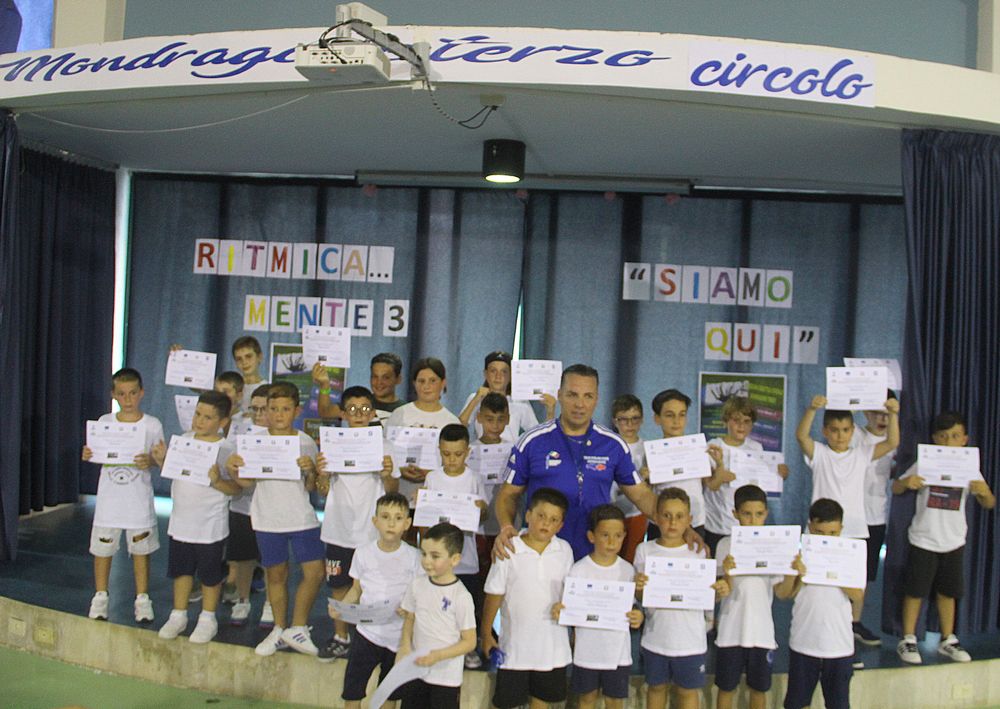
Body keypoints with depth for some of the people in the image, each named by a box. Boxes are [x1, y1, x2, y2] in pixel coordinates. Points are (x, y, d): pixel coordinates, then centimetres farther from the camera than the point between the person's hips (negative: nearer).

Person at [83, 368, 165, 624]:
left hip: (139, 499, -2)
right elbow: (96, 454, 8)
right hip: (109, 498, 2)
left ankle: (142, 598, 20)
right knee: (102, 548, 9)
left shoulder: (152, 425, -4)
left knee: (141, 550, 7)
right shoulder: (104, 422, 3)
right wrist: (88, 455, -13)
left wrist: (150, 461, -25)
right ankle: (100, 596, 26)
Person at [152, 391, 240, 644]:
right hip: (181, 521, 5)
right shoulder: (184, 439, 2)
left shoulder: (225, 450, -15)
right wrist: (161, 459, -4)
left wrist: (218, 481, -32)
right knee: (181, 569, 18)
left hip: (210, 526, -5)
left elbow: (237, 488, -15)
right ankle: (178, 615, 34)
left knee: (210, 574, 10)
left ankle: (208, 619, 27)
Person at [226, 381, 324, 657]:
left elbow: (311, 487, 3)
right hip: (268, 518, 1)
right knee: (276, 574, 11)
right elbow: (248, 481, 6)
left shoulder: (306, 443, 0)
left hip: (302, 517, 0)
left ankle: (297, 628, 12)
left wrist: (311, 471, -17)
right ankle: (279, 630, 27)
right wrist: (233, 471, -13)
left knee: (315, 572, -6)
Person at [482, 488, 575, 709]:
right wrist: (486, 633, -2)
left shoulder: (564, 551, -3)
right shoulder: (509, 550, -13)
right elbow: (494, 595, -6)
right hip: (515, 643, -3)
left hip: (552, 644, 3)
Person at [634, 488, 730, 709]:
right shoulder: (645, 550, -4)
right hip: (656, 637, 1)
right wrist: (638, 586, -22)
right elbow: (639, 596, 0)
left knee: (687, 690, 12)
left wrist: (719, 591, -20)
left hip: (690, 639, 0)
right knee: (656, 687, 17)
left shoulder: (698, 551, -4)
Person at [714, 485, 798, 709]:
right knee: (726, 687, 11)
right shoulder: (726, 545, -6)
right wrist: (726, 572, -33)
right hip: (731, 630, -1)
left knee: (759, 688, 15)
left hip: (762, 631, 1)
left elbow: (782, 593, -7)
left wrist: (791, 573, -26)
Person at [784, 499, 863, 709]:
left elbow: (857, 595, -11)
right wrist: (799, 574, -24)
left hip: (839, 644, 0)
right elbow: (787, 593, -7)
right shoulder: (800, 554, -5)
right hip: (803, 642, 0)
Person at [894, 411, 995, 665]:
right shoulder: (923, 464, -6)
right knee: (915, 591, 4)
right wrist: (906, 482, -26)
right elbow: (895, 489, -3)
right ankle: (908, 640, 15)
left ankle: (947, 641, 28)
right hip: (923, 540, -3)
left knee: (947, 592, 14)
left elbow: (989, 504, 1)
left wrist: (985, 493, -22)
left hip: (953, 541, 3)